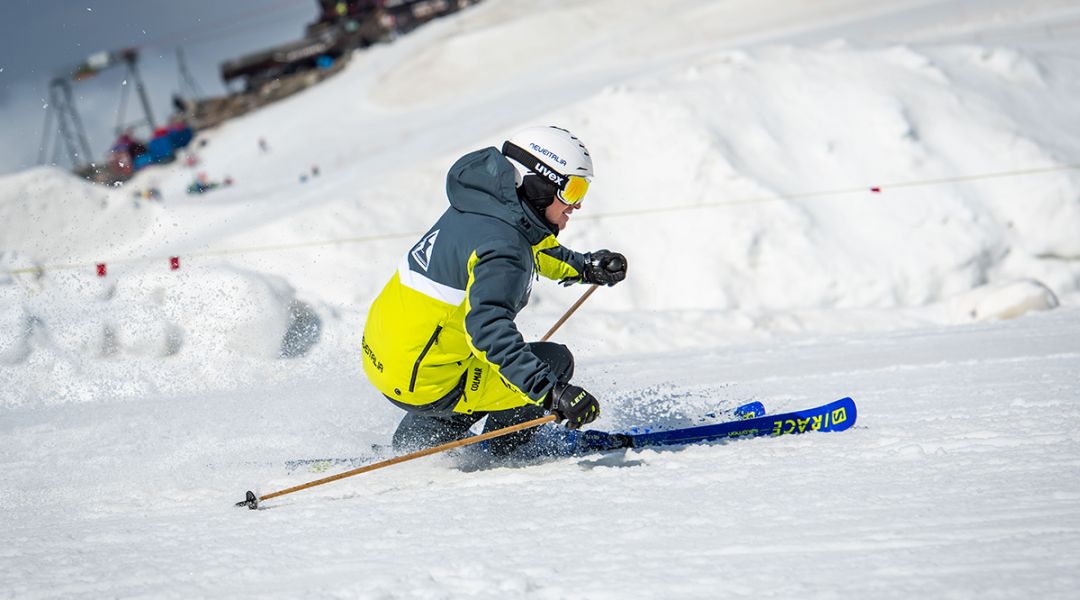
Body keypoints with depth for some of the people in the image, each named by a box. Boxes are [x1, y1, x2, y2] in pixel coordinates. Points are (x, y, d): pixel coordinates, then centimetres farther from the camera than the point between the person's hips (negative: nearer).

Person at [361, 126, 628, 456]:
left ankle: (414, 441, 34)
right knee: (555, 362, -3)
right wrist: (553, 392, -42)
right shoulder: (501, 249, -24)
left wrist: (585, 267, 14)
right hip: (422, 383, -9)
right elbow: (488, 330, -37)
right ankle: (499, 450, 16)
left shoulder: (486, 204, 4)